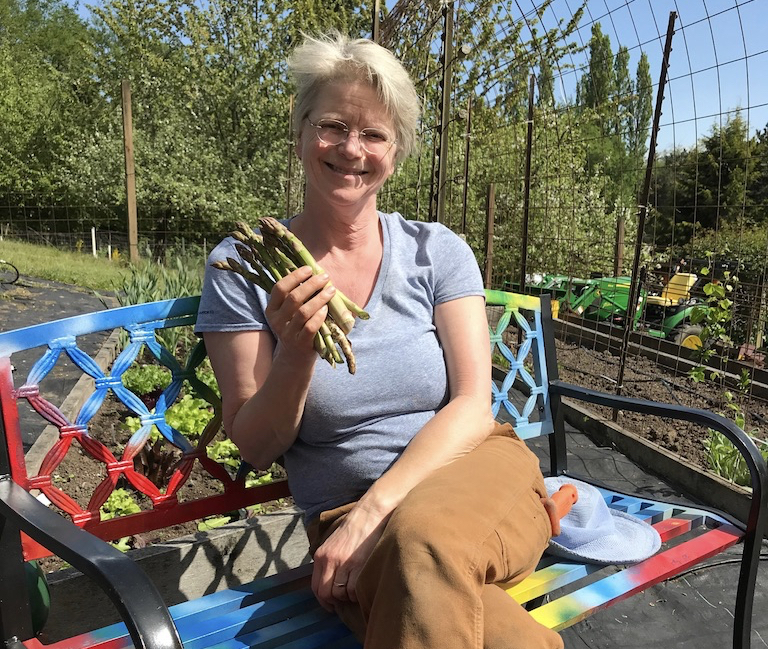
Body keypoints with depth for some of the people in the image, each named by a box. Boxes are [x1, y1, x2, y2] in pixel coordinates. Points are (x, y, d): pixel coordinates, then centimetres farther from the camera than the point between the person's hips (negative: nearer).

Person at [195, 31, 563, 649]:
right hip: (341, 517, 1)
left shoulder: (437, 251, 2)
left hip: (473, 471, 0)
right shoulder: (240, 267, -1)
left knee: (421, 539, -35)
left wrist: (374, 510, -19)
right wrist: (297, 349, -22)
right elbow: (257, 448, -1)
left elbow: (473, 405, -6)